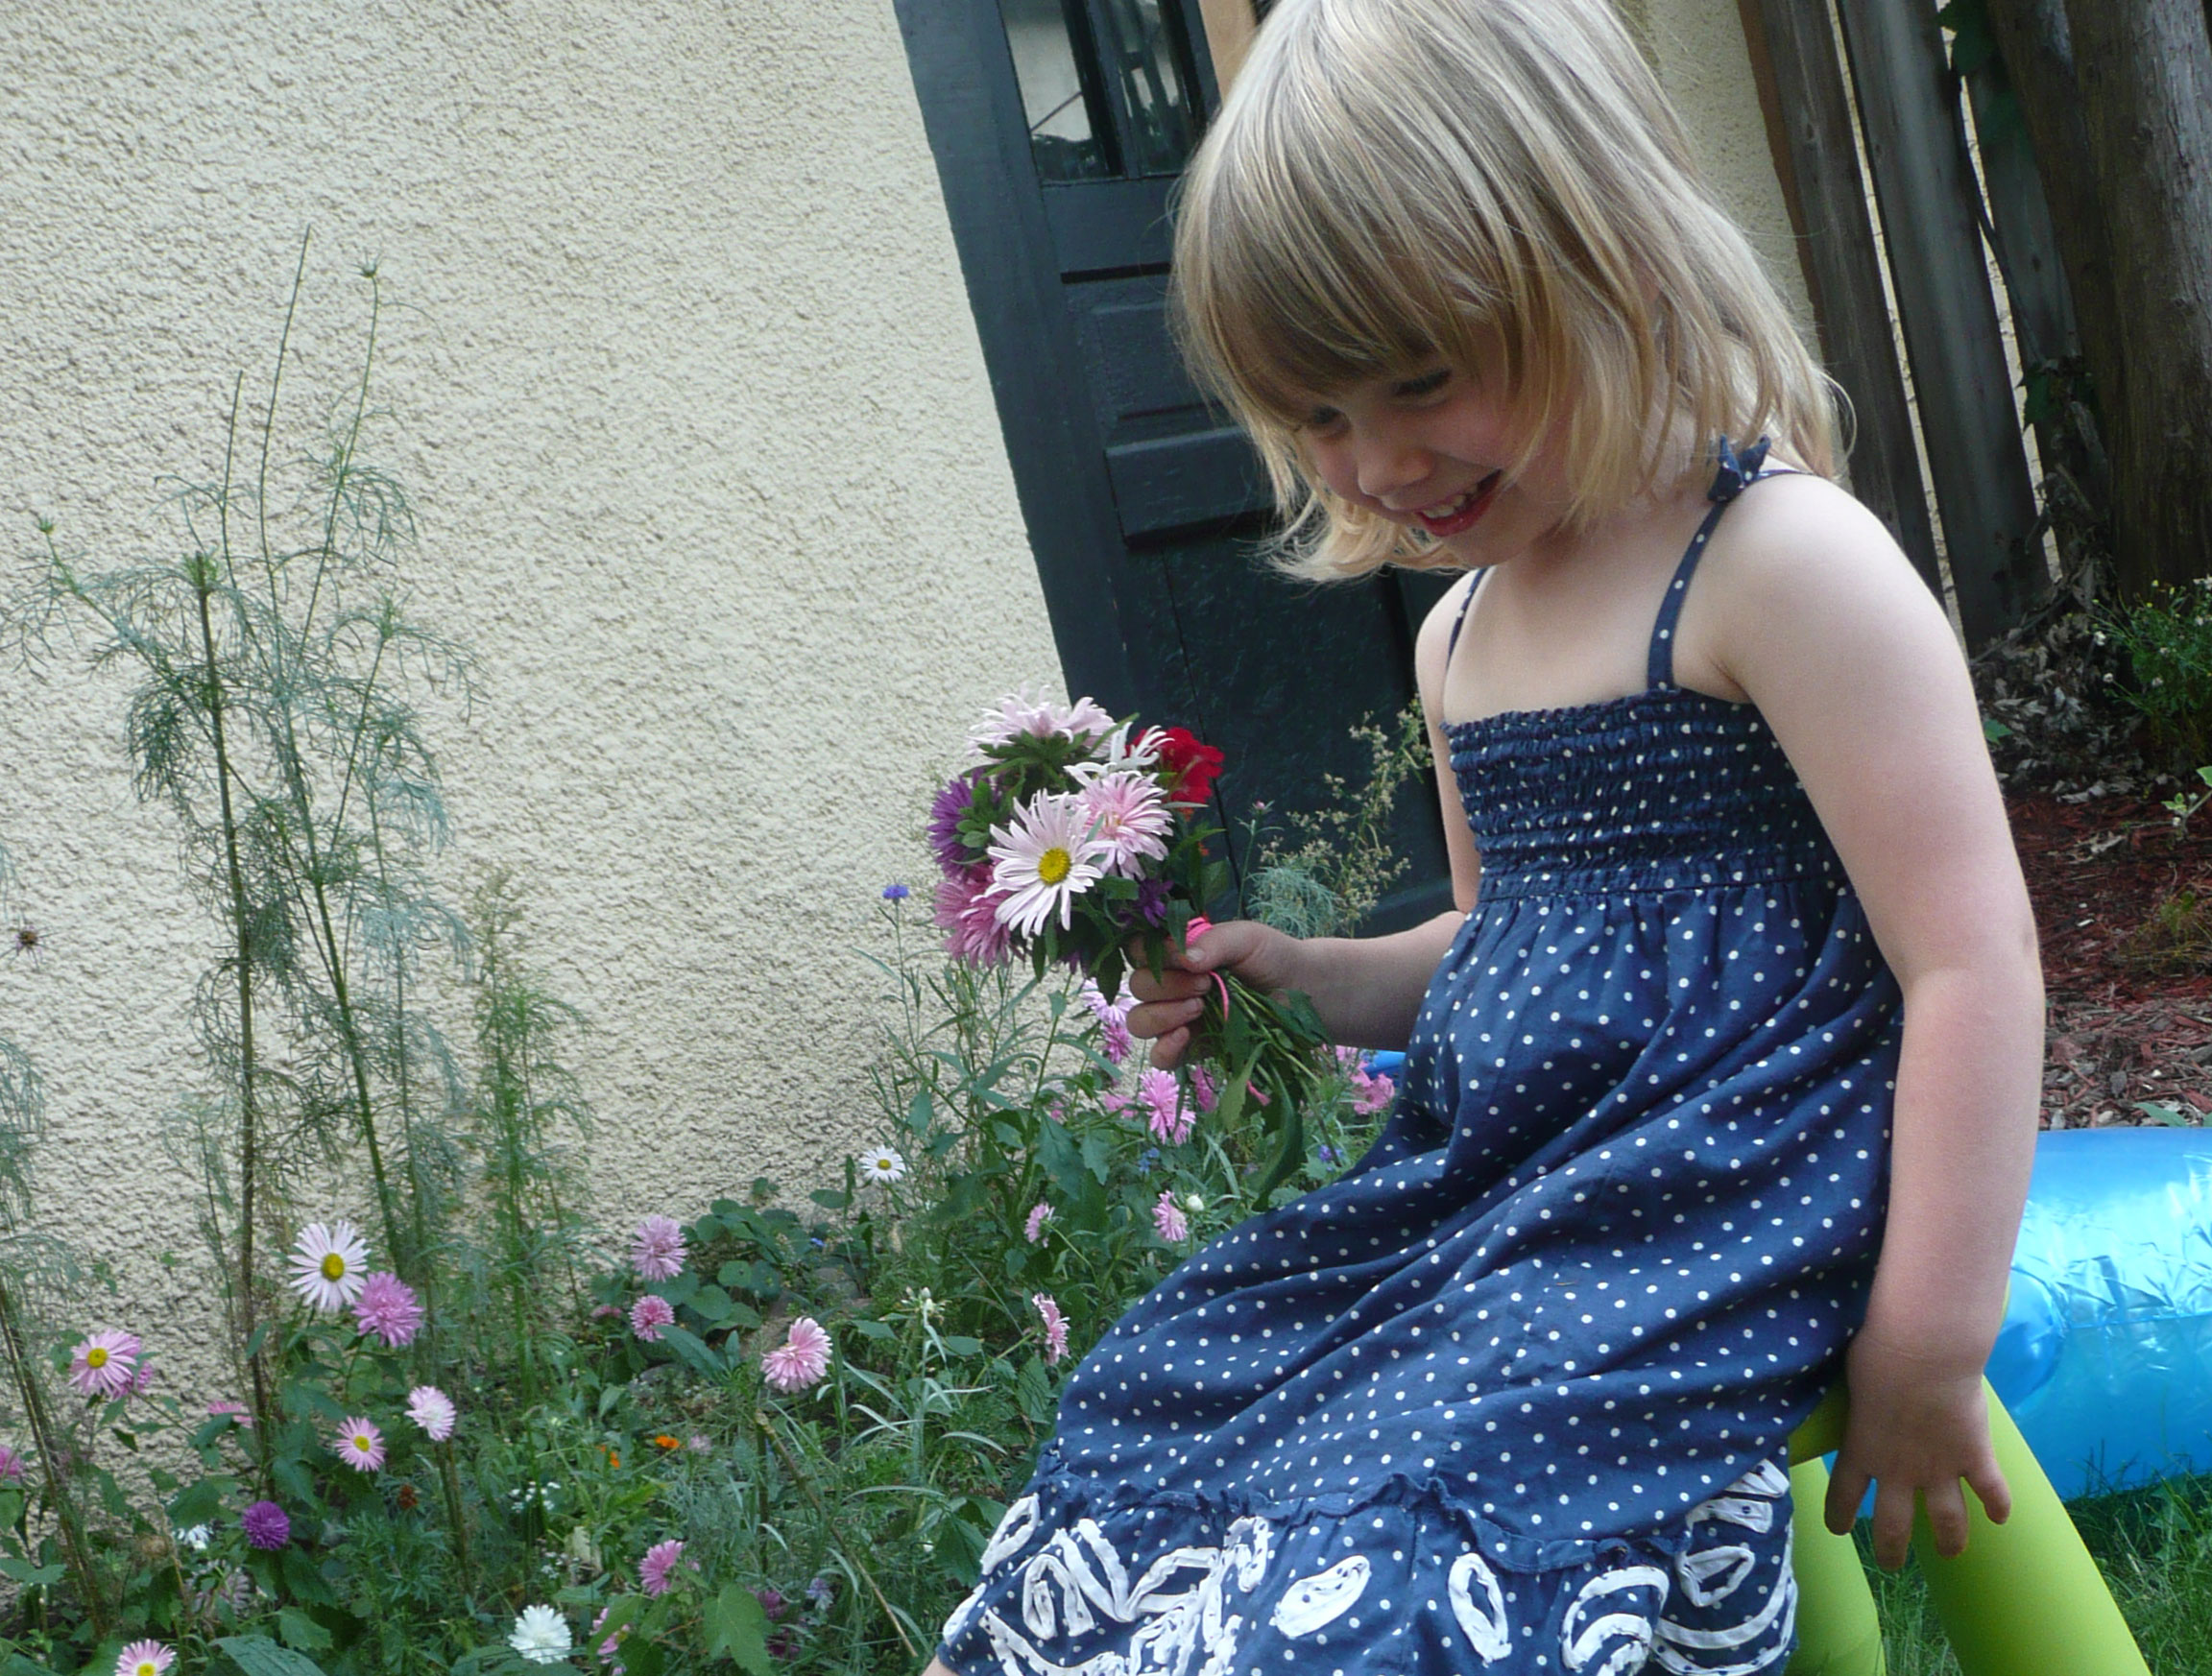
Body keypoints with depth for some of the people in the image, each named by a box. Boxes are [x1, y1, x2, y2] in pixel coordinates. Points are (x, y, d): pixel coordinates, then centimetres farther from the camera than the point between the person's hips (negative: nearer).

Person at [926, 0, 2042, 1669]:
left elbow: (1970, 966, -16)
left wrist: (1928, 1348, -15)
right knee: (1133, 1460, 4)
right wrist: (1307, 980, 11)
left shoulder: (1784, 565, -13)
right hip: (1484, 1208, 9)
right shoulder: (1460, 633, 14)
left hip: (1704, 1218, -8)